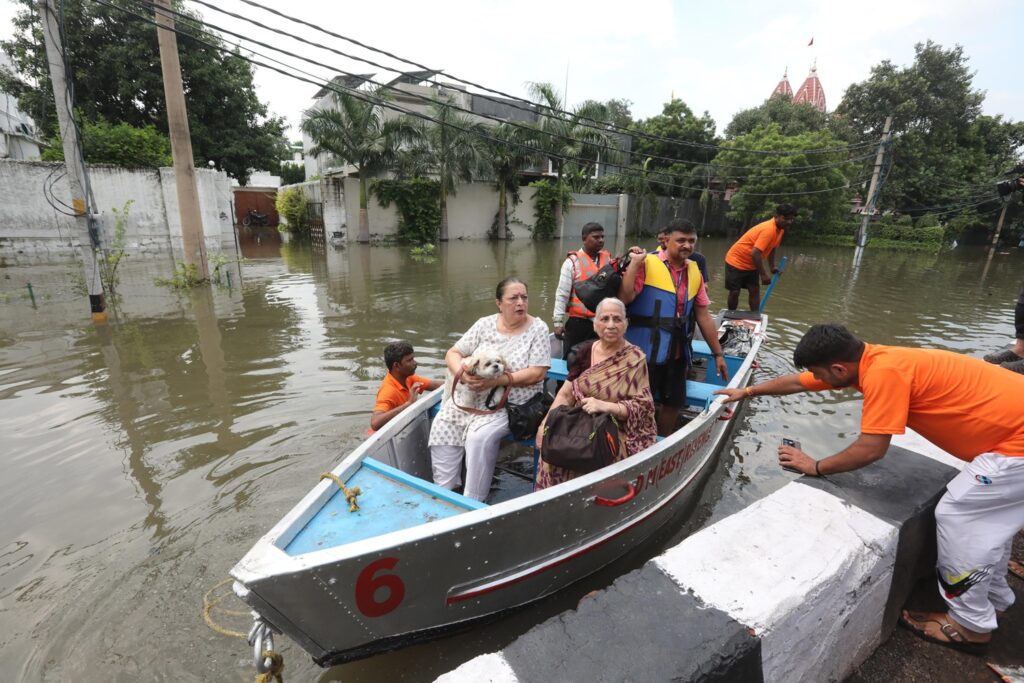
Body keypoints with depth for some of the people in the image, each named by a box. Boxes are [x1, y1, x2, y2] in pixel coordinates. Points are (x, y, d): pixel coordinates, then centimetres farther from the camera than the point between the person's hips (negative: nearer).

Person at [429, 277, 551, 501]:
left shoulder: (538, 328, -7)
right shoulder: (485, 324, 3)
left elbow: (537, 373, -14)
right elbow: (453, 354, 3)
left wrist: (497, 381, -24)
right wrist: (463, 374, -19)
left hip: (514, 401, -4)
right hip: (474, 395, 5)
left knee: (480, 436, -27)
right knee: (442, 425, -14)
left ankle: (473, 501, -7)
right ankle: (444, 491, 0)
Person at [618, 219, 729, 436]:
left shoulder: (694, 272, 7)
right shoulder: (647, 264, -10)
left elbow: (703, 316, 11)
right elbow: (624, 298, -24)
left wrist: (718, 353, 13)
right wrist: (634, 263, -21)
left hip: (677, 354, 6)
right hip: (646, 351, -6)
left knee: (673, 403, 18)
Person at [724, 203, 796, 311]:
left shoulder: (780, 229, 1)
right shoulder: (769, 229, -28)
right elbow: (755, 253, -33)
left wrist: (772, 267, 12)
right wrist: (763, 274, -26)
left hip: (751, 264, 9)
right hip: (736, 261, -9)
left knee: (755, 290, 3)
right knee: (734, 292, -4)